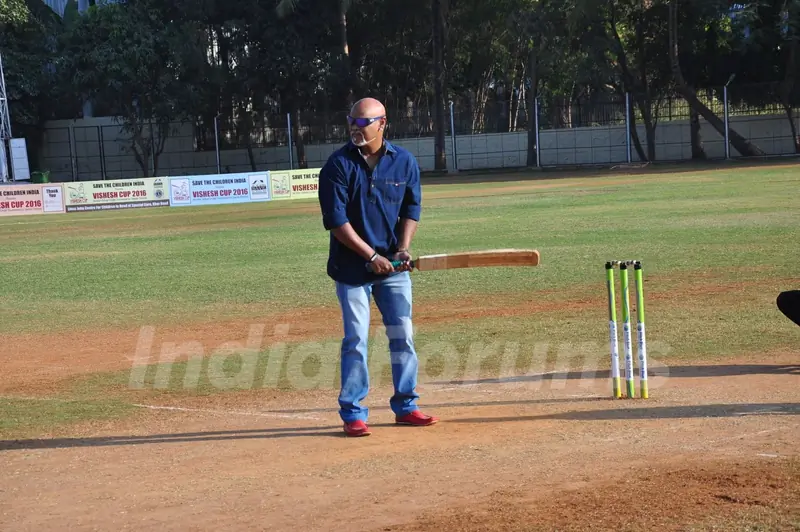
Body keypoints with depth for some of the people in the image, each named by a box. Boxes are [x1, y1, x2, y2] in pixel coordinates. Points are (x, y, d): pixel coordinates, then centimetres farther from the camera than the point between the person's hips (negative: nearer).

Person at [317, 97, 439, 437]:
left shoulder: (404, 162, 1)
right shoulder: (338, 164, -10)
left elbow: (411, 208, 7)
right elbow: (336, 220, -13)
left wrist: (403, 249, -8)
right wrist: (372, 256, -17)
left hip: (393, 266, 3)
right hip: (351, 265, -3)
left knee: (402, 335, 7)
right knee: (356, 338, -3)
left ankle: (405, 406, 19)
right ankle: (352, 413, 6)